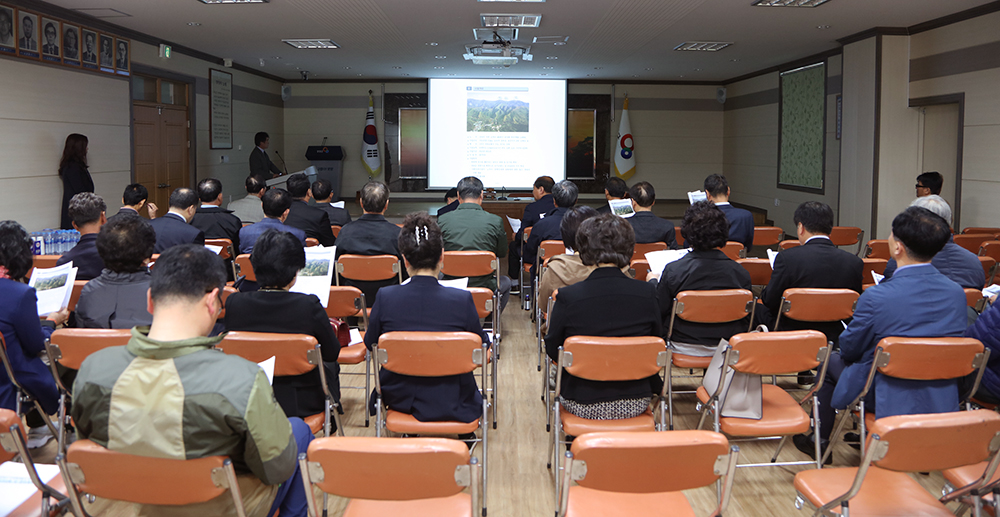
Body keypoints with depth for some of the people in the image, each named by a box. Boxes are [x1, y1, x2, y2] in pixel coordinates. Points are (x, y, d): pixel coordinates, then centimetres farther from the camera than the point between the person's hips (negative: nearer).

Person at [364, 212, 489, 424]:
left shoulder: (385, 297, -19)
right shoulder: (462, 300, -23)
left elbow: (370, 343, -1)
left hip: (400, 398, 2)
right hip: (451, 404, -1)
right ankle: (466, 431, 46)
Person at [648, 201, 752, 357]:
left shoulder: (673, 271, -20)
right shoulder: (741, 272, -13)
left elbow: (658, 313, -6)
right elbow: (746, 322, -2)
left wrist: (653, 281, 11)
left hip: (683, 349, -3)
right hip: (727, 350, 3)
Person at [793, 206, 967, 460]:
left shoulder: (877, 297, -26)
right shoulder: (957, 293, -9)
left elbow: (849, 349, -10)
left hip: (891, 404, -5)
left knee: (830, 360, 19)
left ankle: (820, 441, 34)